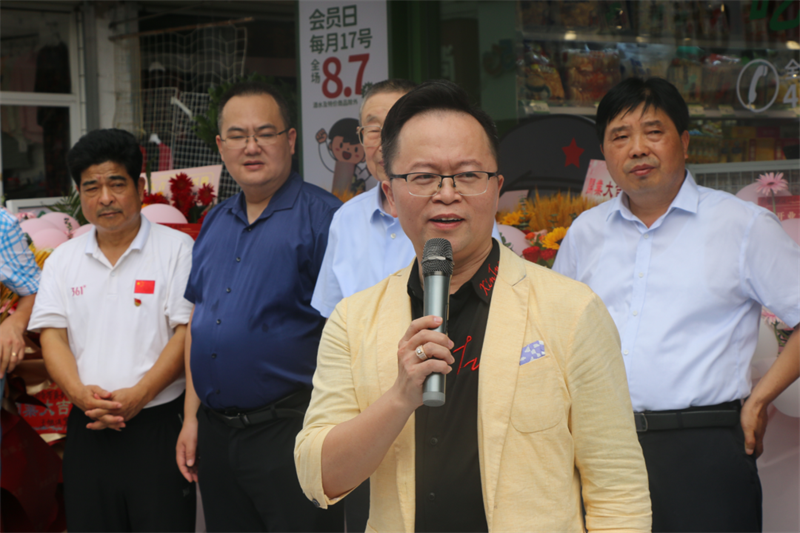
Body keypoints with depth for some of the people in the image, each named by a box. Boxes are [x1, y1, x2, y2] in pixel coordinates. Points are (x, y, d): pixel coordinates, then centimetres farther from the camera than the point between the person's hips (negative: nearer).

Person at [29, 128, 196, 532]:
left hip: (158, 423, -4)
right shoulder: (63, 259, 13)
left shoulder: (177, 249, 0)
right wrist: (79, 392, -12)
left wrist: (138, 395, -17)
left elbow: (188, 332, -7)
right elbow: (52, 335, 6)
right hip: (88, 429, 4)